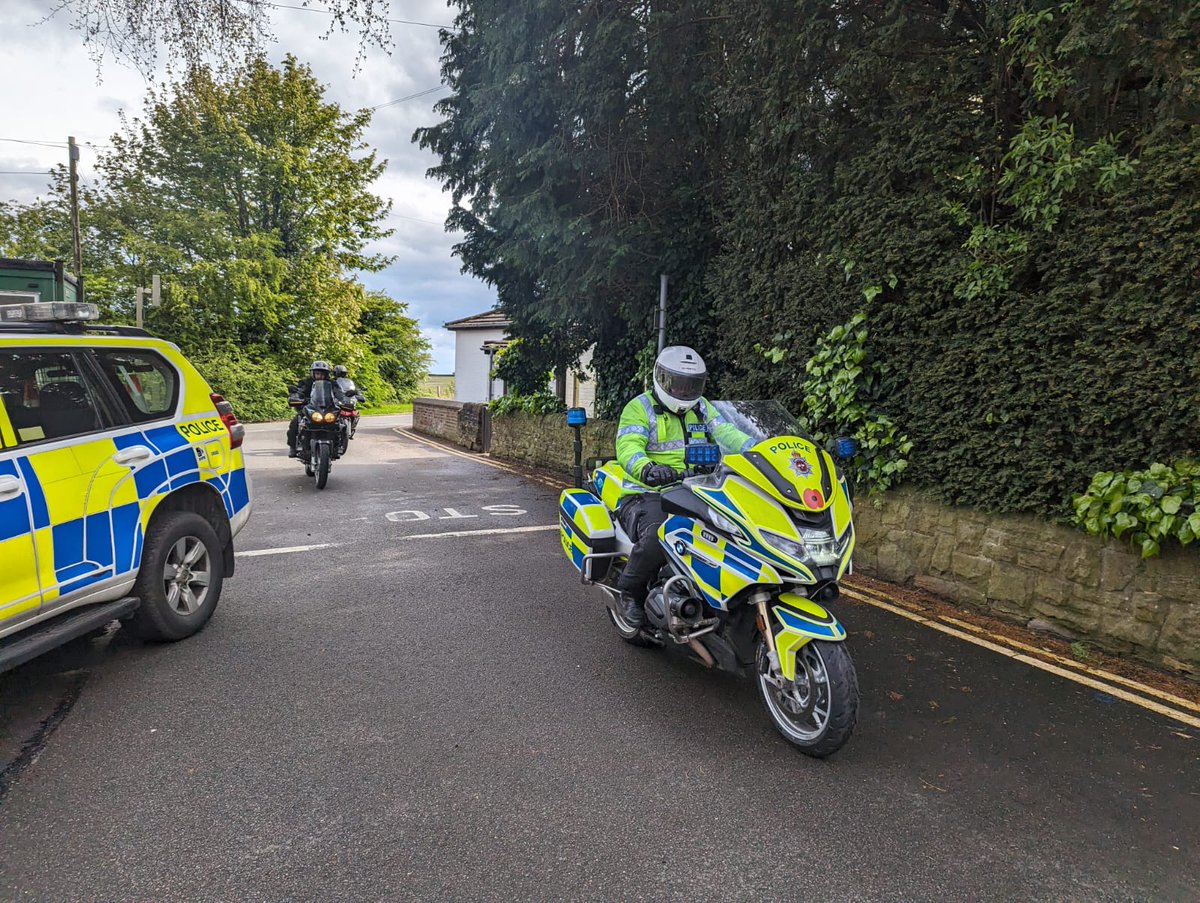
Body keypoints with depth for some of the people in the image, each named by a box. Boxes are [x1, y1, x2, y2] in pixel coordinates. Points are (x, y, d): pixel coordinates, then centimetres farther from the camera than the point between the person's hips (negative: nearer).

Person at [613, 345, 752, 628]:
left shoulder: (701, 407, 18)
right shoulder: (639, 408, -1)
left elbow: (726, 433, 2)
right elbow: (628, 447, -18)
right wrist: (647, 469, -41)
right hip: (647, 494, -5)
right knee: (659, 537, -36)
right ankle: (630, 591, -7)